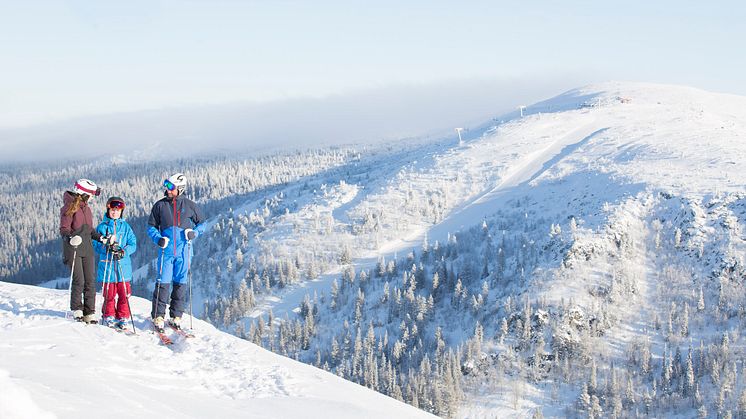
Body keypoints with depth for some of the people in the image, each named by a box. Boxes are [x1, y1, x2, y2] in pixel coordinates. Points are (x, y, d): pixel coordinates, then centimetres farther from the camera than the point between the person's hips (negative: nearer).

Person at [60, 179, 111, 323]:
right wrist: (70, 237, -30)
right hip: (73, 248, -7)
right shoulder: (69, 207, -7)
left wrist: (100, 238, 9)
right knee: (79, 281, -9)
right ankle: (77, 310, 7)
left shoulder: (86, 207, 16)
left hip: (87, 248, 7)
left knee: (91, 281, 1)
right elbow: (64, 229, -11)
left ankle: (89, 313, 4)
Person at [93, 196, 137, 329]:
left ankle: (123, 317, 9)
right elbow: (96, 246, 3)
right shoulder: (102, 226, 7)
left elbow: (133, 244, 5)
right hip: (107, 265, -1)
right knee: (109, 294, 0)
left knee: (124, 293, 0)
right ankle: (109, 316, 13)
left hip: (123, 266, 1)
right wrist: (106, 246, -16)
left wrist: (124, 251, -14)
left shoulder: (126, 227, 10)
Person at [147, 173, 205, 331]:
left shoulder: (189, 205, 2)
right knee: (163, 282, -5)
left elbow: (201, 223, 13)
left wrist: (194, 232, -7)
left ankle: (176, 316, 16)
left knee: (180, 283, 6)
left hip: (184, 251, 0)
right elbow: (151, 226, 10)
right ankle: (158, 316, 2)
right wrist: (158, 238, -9)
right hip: (166, 250, 0)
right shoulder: (160, 205, 3)